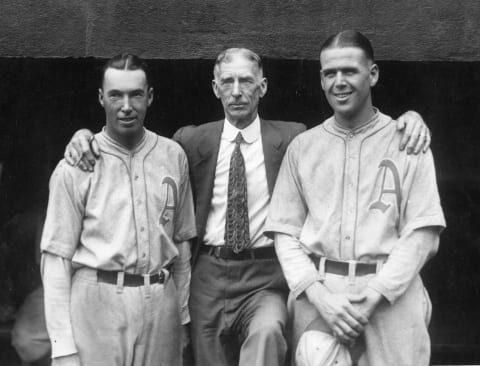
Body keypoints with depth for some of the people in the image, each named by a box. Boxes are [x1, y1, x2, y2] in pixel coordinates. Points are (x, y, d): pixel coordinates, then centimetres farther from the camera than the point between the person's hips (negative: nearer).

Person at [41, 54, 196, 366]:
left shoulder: (173, 156, 5)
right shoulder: (75, 167, -5)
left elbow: (181, 241, 11)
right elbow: (57, 258, -5)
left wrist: (182, 313, 8)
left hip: (162, 303, 3)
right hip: (98, 303, -3)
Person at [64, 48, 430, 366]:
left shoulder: (292, 138, 4)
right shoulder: (194, 140, 6)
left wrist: (406, 119, -12)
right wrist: (85, 136, -5)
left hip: (267, 277, -2)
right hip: (210, 276, 2)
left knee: (266, 332, -33)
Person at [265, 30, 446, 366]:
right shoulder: (302, 147, 9)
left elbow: (422, 234, -3)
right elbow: (285, 233, 6)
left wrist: (373, 294, -13)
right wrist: (319, 295, -9)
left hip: (392, 293, -1)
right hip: (318, 292, 1)